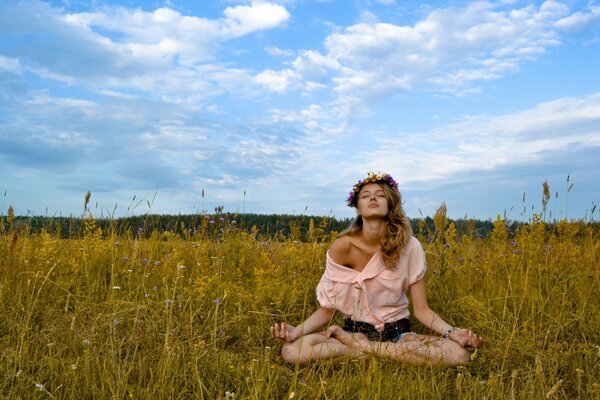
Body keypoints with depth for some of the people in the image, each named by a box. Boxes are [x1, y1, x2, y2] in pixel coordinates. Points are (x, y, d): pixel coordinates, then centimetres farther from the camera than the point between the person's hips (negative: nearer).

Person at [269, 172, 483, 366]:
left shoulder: (410, 247, -11)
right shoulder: (342, 246, -12)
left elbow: (421, 310, -4)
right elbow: (327, 308, -5)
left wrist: (452, 332, -23)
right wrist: (296, 331, -23)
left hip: (397, 333, 1)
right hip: (355, 330, 0)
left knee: (459, 354, -28)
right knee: (292, 349, -28)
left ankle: (361, 346, -15)